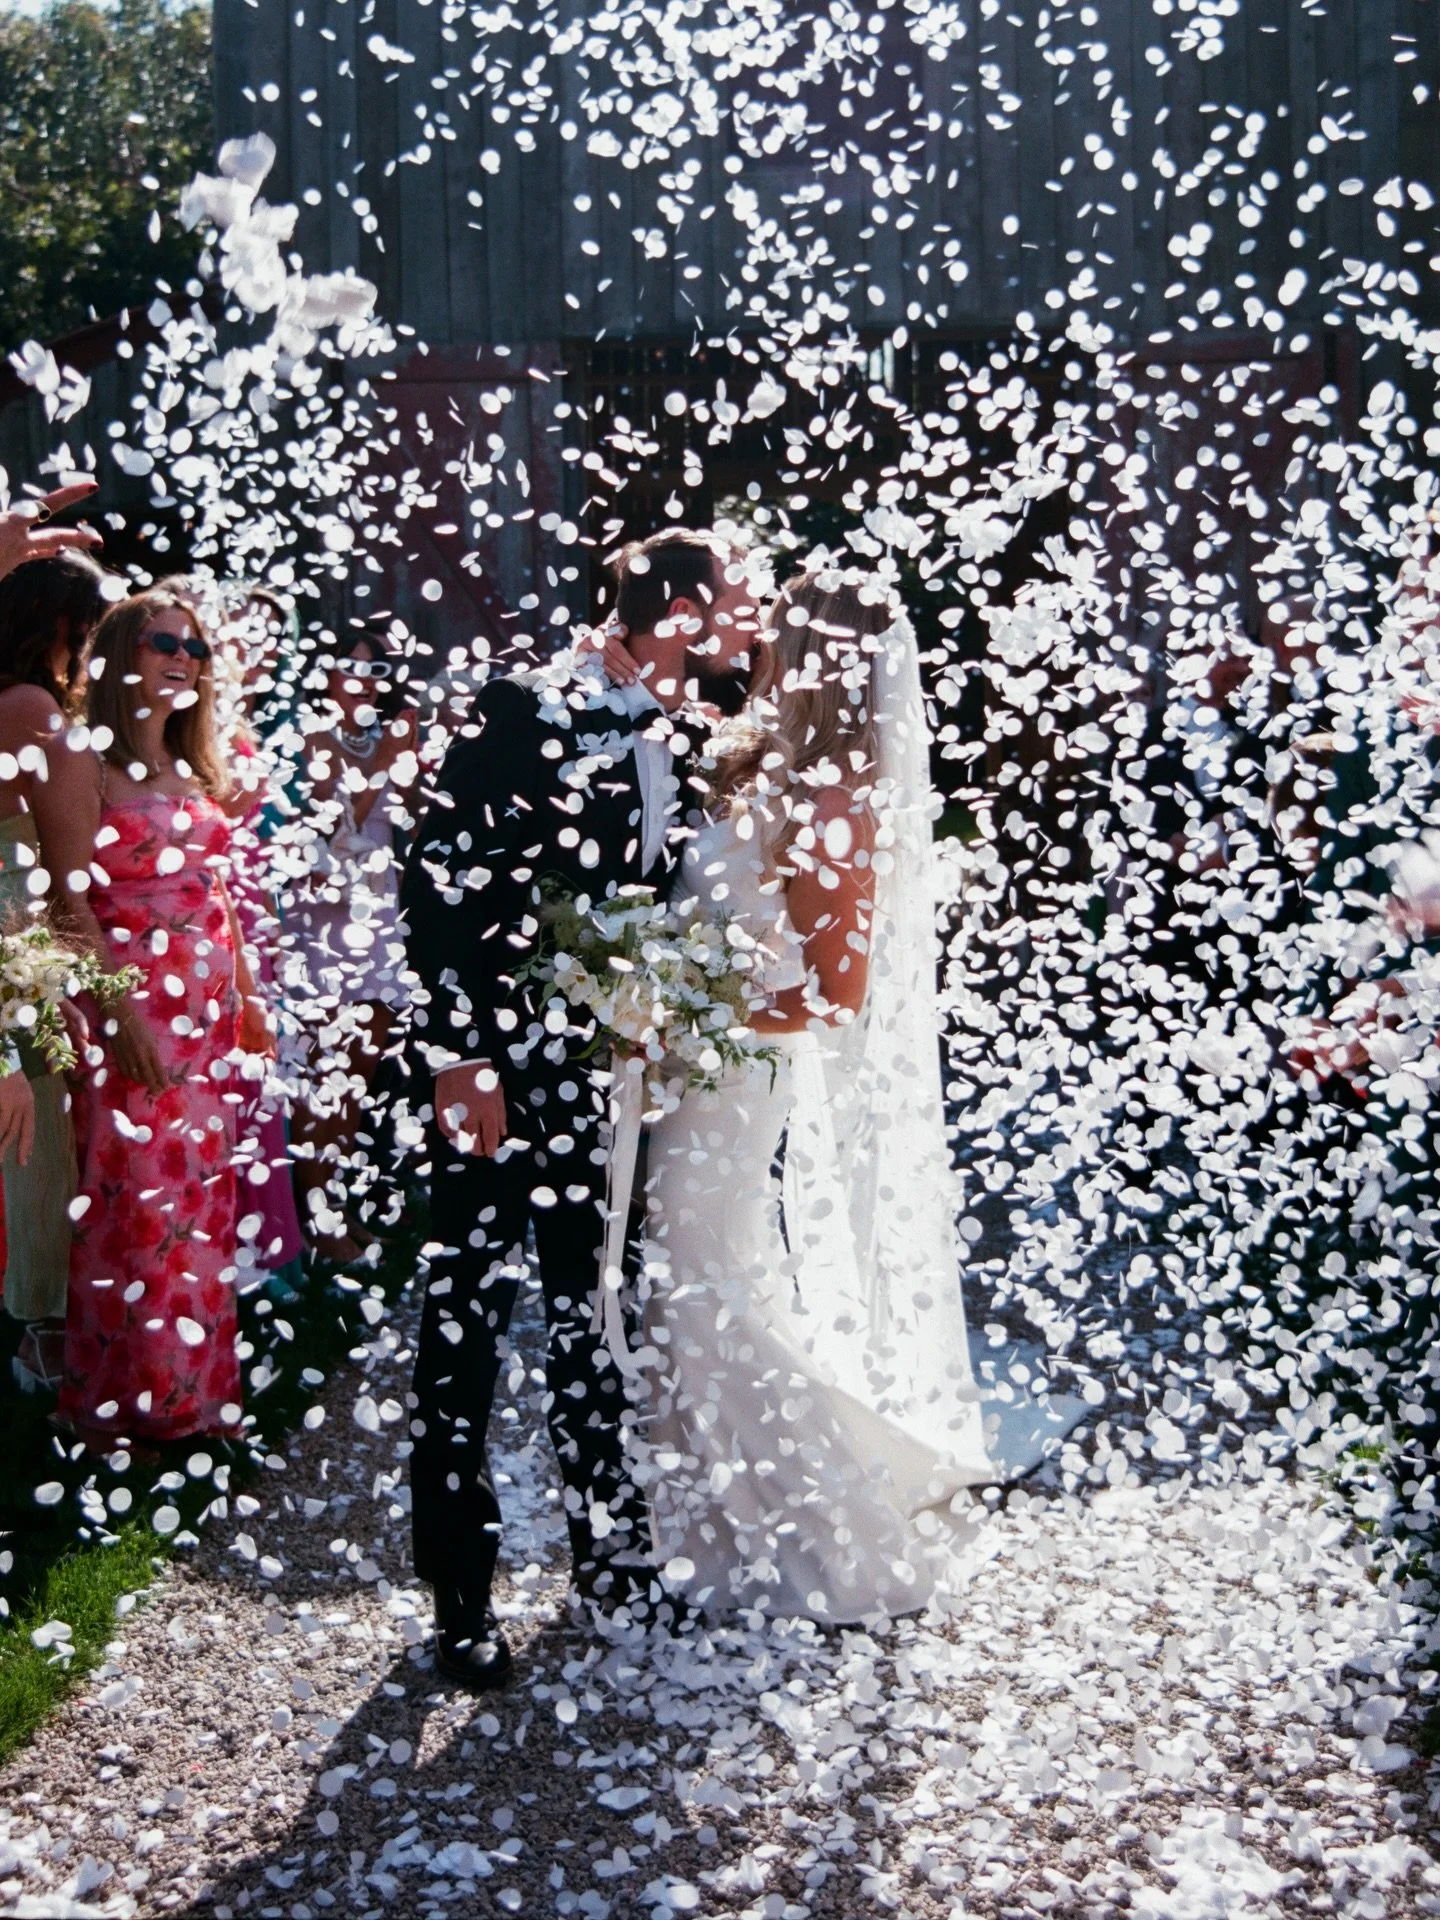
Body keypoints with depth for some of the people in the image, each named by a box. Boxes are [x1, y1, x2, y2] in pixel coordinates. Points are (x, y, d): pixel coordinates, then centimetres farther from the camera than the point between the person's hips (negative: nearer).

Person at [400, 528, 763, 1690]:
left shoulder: (692, 744, 6)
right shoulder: (529, 709, -12)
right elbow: (437, 880, -14)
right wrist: (458, 1058, -17)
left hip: (617, 1071, 6)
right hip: (503, 1068, -5)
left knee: (599, 1313, 15)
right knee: (469, 1324, 3)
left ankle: (611, 1546, 30)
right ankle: (461, 1592, 16)